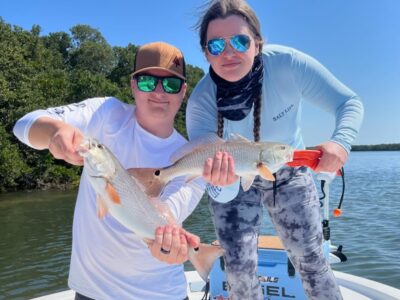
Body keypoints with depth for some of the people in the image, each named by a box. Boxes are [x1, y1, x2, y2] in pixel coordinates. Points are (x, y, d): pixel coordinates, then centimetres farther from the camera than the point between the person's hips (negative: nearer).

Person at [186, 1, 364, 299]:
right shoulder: (200, 102, -28)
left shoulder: (287, 63, -28)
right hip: (235, 181, 0)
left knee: (309, 257, 5)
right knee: (239, 266, -2)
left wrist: (340, 142, -39)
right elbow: (223, 195, -28)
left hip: (290, 172, 1)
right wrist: (220, 182, -53)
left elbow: (350, 103, -18)